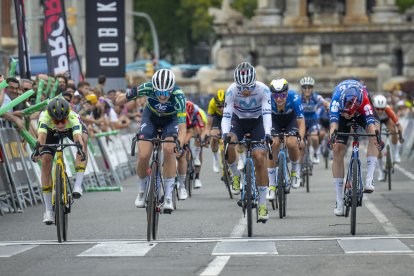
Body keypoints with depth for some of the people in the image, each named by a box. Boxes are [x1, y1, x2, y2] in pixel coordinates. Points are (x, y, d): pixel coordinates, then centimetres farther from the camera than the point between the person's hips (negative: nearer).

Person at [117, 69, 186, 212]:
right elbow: (119, 101, -23)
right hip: (151, 117, 1)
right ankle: (141, 191, 12)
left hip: (171, 119, -1)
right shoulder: (148, 88, -33)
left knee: (169, 149, -27)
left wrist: (179, 146, -58)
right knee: (143, 155, -16)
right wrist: (128, 96, -45)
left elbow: (182, 127, -40)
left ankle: (168, 197, -18)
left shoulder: (178, 95, -37)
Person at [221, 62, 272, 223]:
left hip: (257, 122, -1)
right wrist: (225, 134, -48)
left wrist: (267, 134, -51)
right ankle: (235, 175, -1)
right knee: (228, 144, -32)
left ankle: (263, 204, -12)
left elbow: (267, 114, -35)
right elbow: (226, 115, -30)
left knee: (260, 158, -18)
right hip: (238, 120, 1)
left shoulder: (263, 90, -28)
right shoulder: (232, 91, -26)